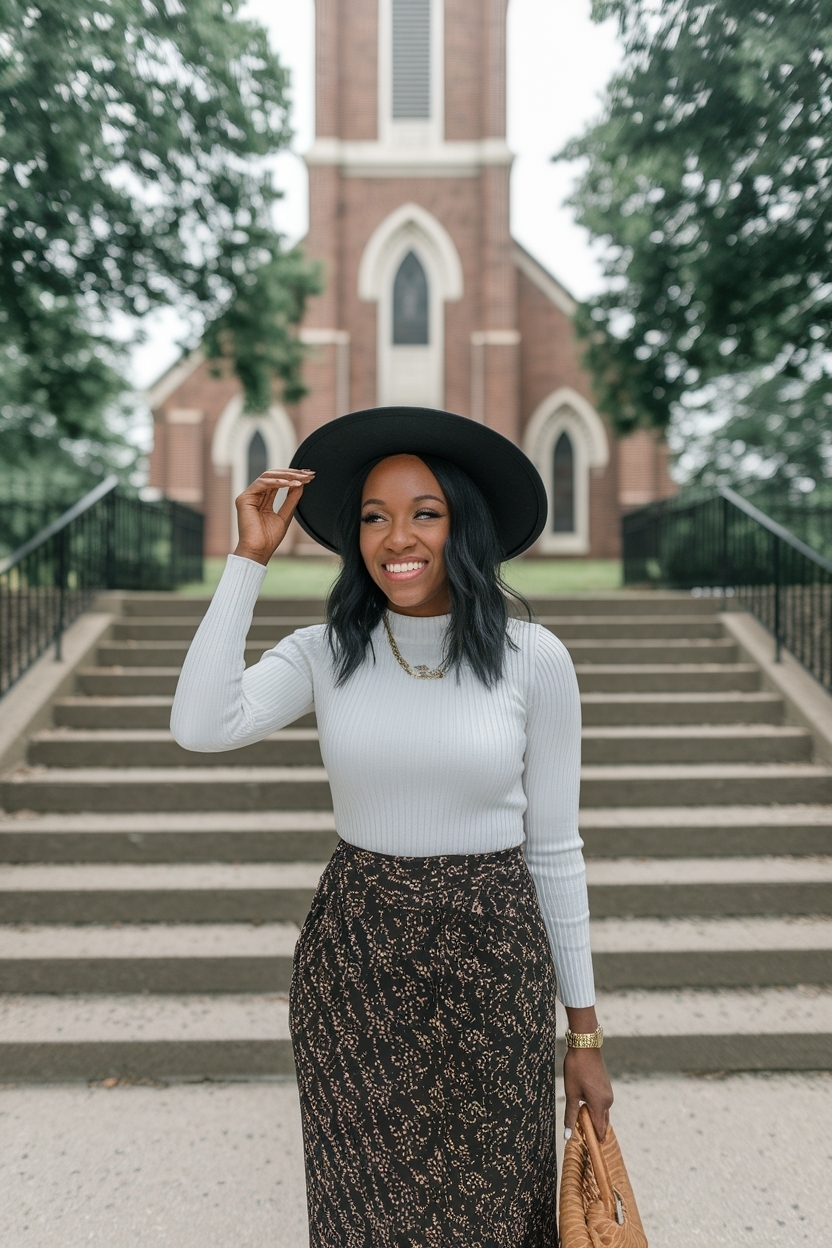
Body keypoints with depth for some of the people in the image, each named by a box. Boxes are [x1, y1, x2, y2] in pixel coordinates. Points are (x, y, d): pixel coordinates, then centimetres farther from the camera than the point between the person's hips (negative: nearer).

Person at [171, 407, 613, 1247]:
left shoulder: (533, 659, -9)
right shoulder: (325, 654, -5)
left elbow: (554, 848, -3)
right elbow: (200, 728, -22)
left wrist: (584, 1033, 2)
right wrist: (249, 558, -17)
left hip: (491, 965, -1)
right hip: (352, 964, 2)